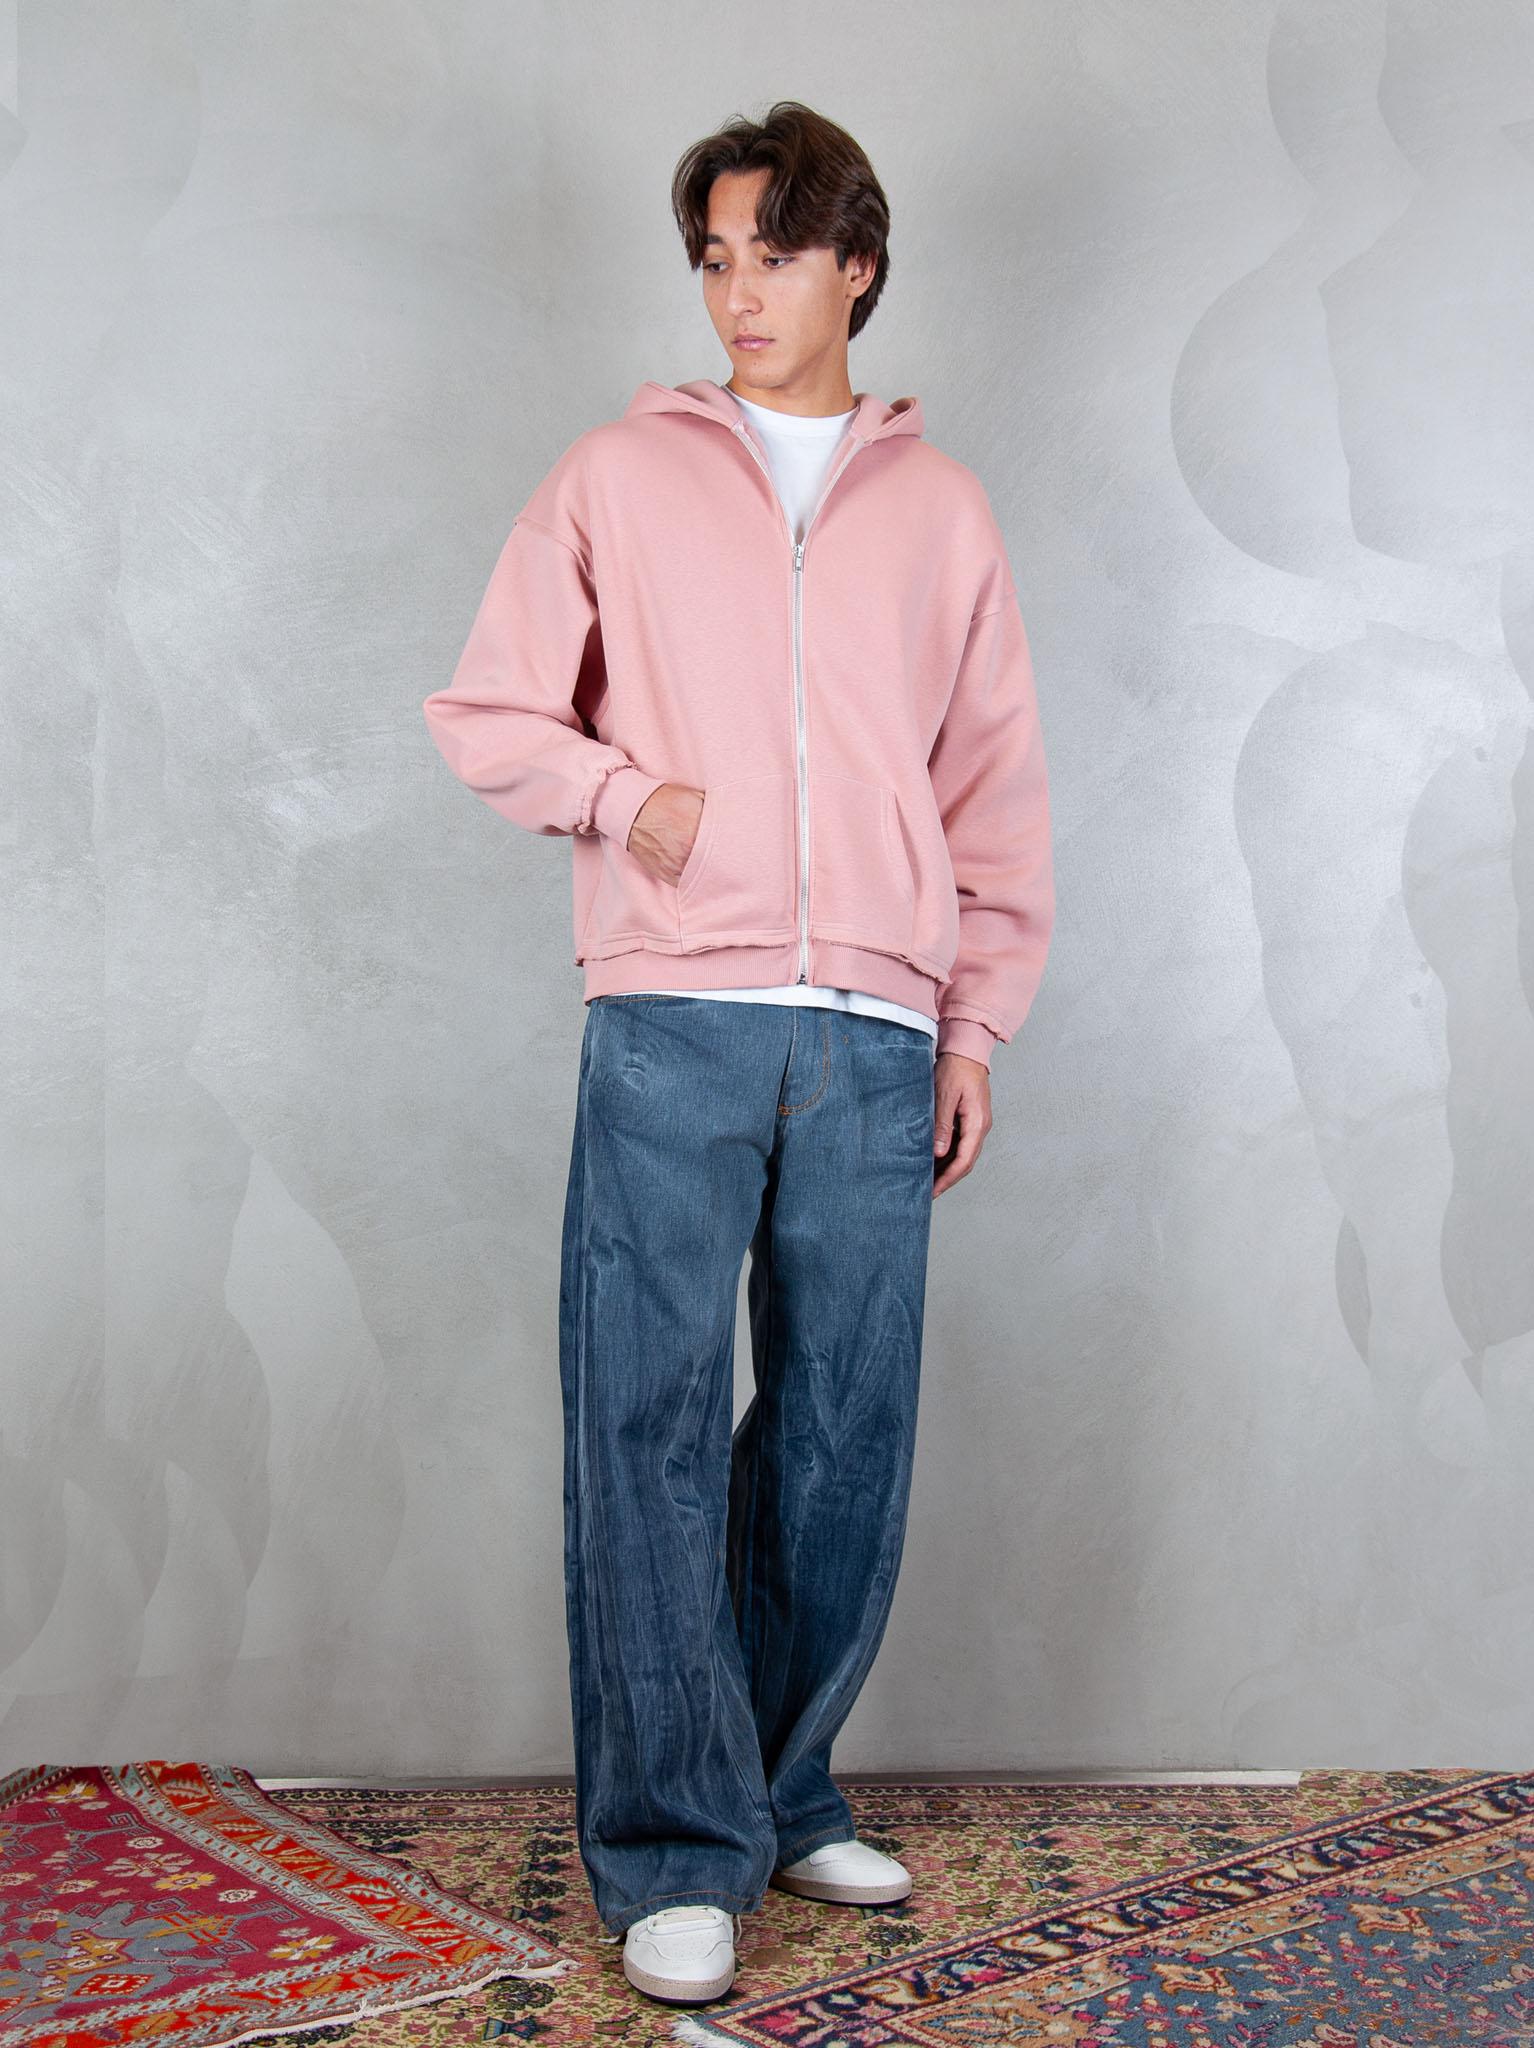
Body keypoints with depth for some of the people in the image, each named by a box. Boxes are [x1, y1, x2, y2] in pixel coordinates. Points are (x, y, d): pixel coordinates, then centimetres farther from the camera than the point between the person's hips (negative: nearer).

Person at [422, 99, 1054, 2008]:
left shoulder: (942, 511, 15)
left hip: (875, 1041, 2)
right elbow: (485, 713, 11)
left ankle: (786, 1794, 23)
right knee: (651, 1431, -5)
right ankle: (673, 1852, 4)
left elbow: (996, 792, 15)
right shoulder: (619, 477, 11)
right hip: (671, 1025, -2)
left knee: (844, 1438, 6)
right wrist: (626, 794, -7)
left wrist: (978, 1023, 8)